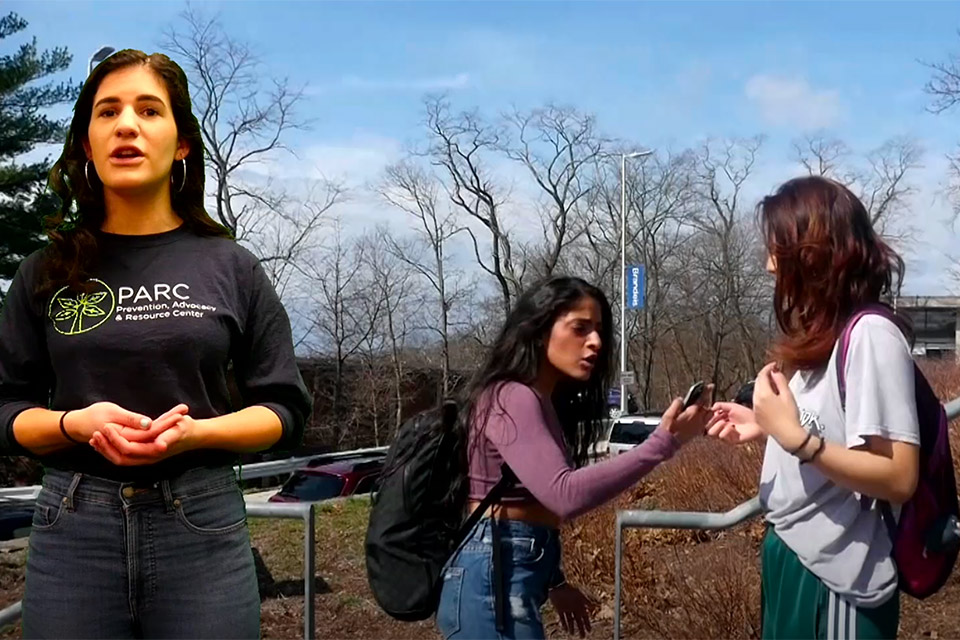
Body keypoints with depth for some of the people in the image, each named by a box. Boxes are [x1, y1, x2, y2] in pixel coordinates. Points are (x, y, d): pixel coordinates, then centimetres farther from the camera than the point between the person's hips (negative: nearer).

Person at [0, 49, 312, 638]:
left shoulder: (231, 267, 3)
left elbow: (285, 409, 4)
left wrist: (195, 432, -14)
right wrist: (75, 424, -12)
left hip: (202, 530, 0)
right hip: (72, 530, 1)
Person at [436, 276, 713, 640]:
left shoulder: (544, 403, 16)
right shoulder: (511, 398, -16)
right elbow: (565, 495, -29)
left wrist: (554, 581, 12)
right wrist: (663, 443, -31)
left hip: (514, 577, 10)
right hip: (493, 580, -10)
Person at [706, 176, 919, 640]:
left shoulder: (870, 336, -18)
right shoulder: (820, 336, 10)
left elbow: (899, 478, -23)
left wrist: (794, 435, -26)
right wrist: (767, 426, 4)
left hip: (834, 581, -9)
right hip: (791, 557, 9)